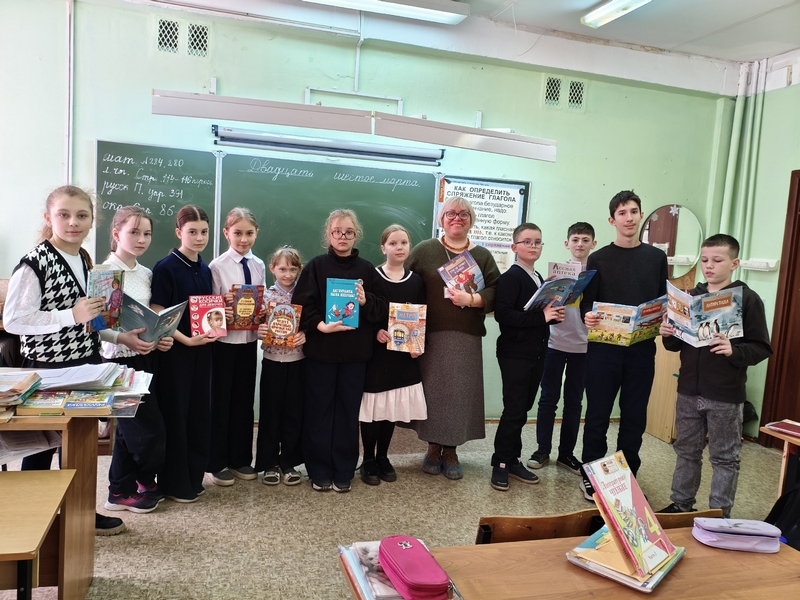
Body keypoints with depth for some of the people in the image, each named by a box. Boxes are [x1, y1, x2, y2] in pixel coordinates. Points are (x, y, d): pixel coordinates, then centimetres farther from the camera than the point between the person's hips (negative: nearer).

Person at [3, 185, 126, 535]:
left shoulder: (84, 260, 8)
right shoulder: (35, 263, -17)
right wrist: (72, 315, -26)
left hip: (84, 364, 7)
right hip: (47, 368, -7)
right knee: (41, 444, 7)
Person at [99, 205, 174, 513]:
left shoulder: (146, 274, 8)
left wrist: (160, 337, -4)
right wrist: (121, 338, -27)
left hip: (146, 357, 7)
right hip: (119, 359, -6)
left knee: (130, 428, 14)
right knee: (151, 429, -1)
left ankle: (120, 492, 28)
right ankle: (146, 485, 22)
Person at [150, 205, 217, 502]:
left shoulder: (205, 270, 10)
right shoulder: (166, 267, -9)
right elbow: (157, 315, -13)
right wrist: (187, 340, -21)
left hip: (202, 348, 6)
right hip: (175, 349, -6)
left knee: (198, 411, 11)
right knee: (175, 412, 3)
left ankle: (193, 475, 25)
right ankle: (174, 482, 16)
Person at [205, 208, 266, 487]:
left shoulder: (259, 265, 4)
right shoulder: (217, 266, -10)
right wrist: (221, 312, -29)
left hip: (249, 339, 5)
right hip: (224, 341, -4)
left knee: (244, 399, 13)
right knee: (220, 399, 6)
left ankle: (240, 459, 27)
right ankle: (216, 463, 21)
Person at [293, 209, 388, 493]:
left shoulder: (367, 269, 6)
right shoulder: (315, 266, 1)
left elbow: (382, 309, 4)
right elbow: (301, 304, -7)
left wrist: (366, 301, -14)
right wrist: (320, 325, -21)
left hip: (355, 352, 2)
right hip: (320, 350, -1)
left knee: (348, 411, 7)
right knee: (319, 410, 5)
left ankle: (344, 471, 20)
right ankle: (319, 470, 19)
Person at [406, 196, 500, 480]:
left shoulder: (483, 256, 10)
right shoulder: (424, 250, 5)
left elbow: (495, 292, 1)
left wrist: (471, 299, -16)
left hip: (466, 338, 2)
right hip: (430, 335, -1)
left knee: (460, 392, 4)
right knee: (432, 390, 3)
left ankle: (451, 450, 19)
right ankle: (433, 447, 21)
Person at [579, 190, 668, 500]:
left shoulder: (656, 257, 10)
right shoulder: (598, 259, 2)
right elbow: (587, 303, -1)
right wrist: (588, 317, -22)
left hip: (642, 348, 2)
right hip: (604, 347, -2)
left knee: (635, 416, 10)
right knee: (598, 414, 4)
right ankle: (590, 475, 18)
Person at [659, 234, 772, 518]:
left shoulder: (748, 298, -7)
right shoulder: (691, 296, 7)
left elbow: (762, 348, -10)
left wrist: (734, 350, -28)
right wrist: (669, 335, -7)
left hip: (726, 396, -4)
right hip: (689, 390, 5)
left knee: (724, 457, 8)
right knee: (686, 451, 15)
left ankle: (720, 516, 21)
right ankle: (681, 504, 29)